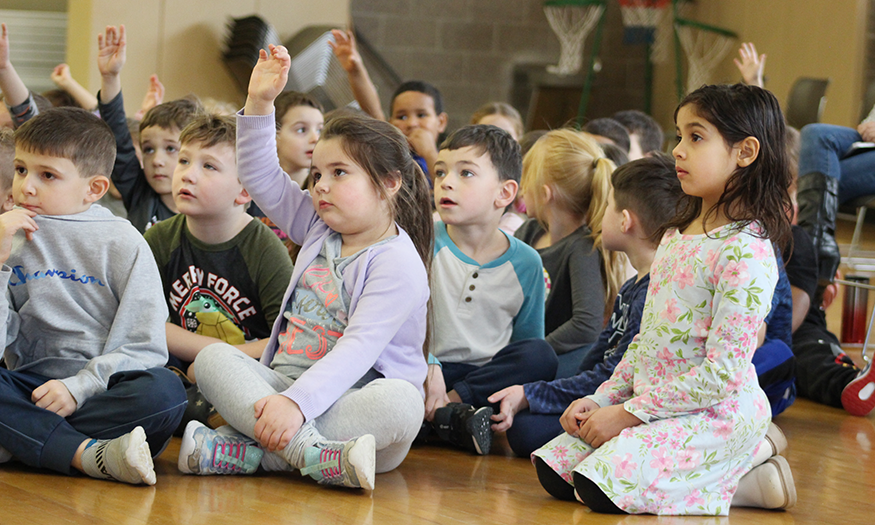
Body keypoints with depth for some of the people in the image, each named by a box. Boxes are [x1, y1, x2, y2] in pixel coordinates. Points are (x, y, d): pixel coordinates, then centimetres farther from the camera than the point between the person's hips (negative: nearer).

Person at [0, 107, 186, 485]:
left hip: (102, 384, -1)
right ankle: (91, 454, -38)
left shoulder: (123, 244, 2)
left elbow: (144, 345, -4)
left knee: (165, 391, -33)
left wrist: (80, 386, -17)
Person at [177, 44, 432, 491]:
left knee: (402, 402, -39)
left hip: (353, 396, -6)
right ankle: (314, 454, -39)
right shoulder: (320, 228, 14)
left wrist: (297, 402, -34)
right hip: (286, 382, 7)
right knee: (213, 358, -17)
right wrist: (259, 102, 7)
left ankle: (245, 452, -42)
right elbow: (261, 177, 20)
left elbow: (359, 349, -22)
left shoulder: (399, 264, -10)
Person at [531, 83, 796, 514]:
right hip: (656, 405, 9)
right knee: (555, 470, 1)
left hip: (718, 412, -9)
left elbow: (723, 372, -22)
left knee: (601, 487, -25)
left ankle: (743, 483, -6)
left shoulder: (745, 251, -18)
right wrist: (603, 398, 5)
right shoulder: (678, 235, 11)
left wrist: (629, 412, -18)